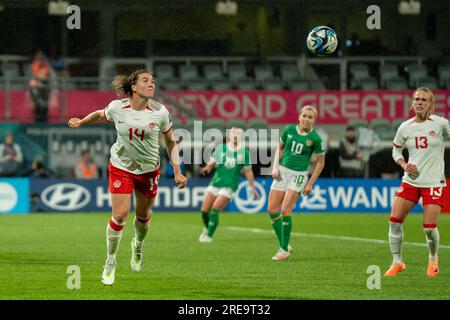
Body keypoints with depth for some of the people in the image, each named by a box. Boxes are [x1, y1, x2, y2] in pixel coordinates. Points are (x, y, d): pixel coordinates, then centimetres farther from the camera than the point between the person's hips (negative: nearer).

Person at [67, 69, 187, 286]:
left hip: (149, 170, 1)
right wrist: (80, 123, 26)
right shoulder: (116, 108, -13)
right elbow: (100, 115, 11)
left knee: (143, 215, 13)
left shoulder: (160, 112, -12)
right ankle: (110, 263, 8)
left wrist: (177, 172, -5)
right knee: (119, 215, -11)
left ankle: (138, 246, 48)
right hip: (121, 168, -1)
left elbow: (171, 142, 0)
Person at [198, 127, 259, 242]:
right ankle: (207, 228, 29)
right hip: (215, 183, 3)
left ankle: (209, 235, 1)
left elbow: (248, 171, 9)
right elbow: (212, 162, 7)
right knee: (204, 210, -1)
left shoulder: (244, 152, 1)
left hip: (229, 185, -3)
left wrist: (253, 188, 11)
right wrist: (207, 168, -17)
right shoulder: (221, 148, 5)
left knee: (214, 210, -14)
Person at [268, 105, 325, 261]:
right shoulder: (289, 130, 0)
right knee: (272, 209, 0)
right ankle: (284, 245, 13)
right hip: (282, 172, 5)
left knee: (285, 210, -16)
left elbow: (320, 162, -1)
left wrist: (310, 184, -4)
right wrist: (275, 167, 1)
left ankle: (284, 249, -4)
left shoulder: (315, 138, -9)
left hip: (298, 175, -4)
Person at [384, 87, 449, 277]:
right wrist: (404, 165, -5)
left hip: (433, 182, -3)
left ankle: (433, 260, 20)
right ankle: (397, 262, 10)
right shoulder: (405, 128, 1)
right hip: (411, 181, 3)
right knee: (394, 220, -7)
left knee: (430, 227, -10)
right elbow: (396, 150, 14)